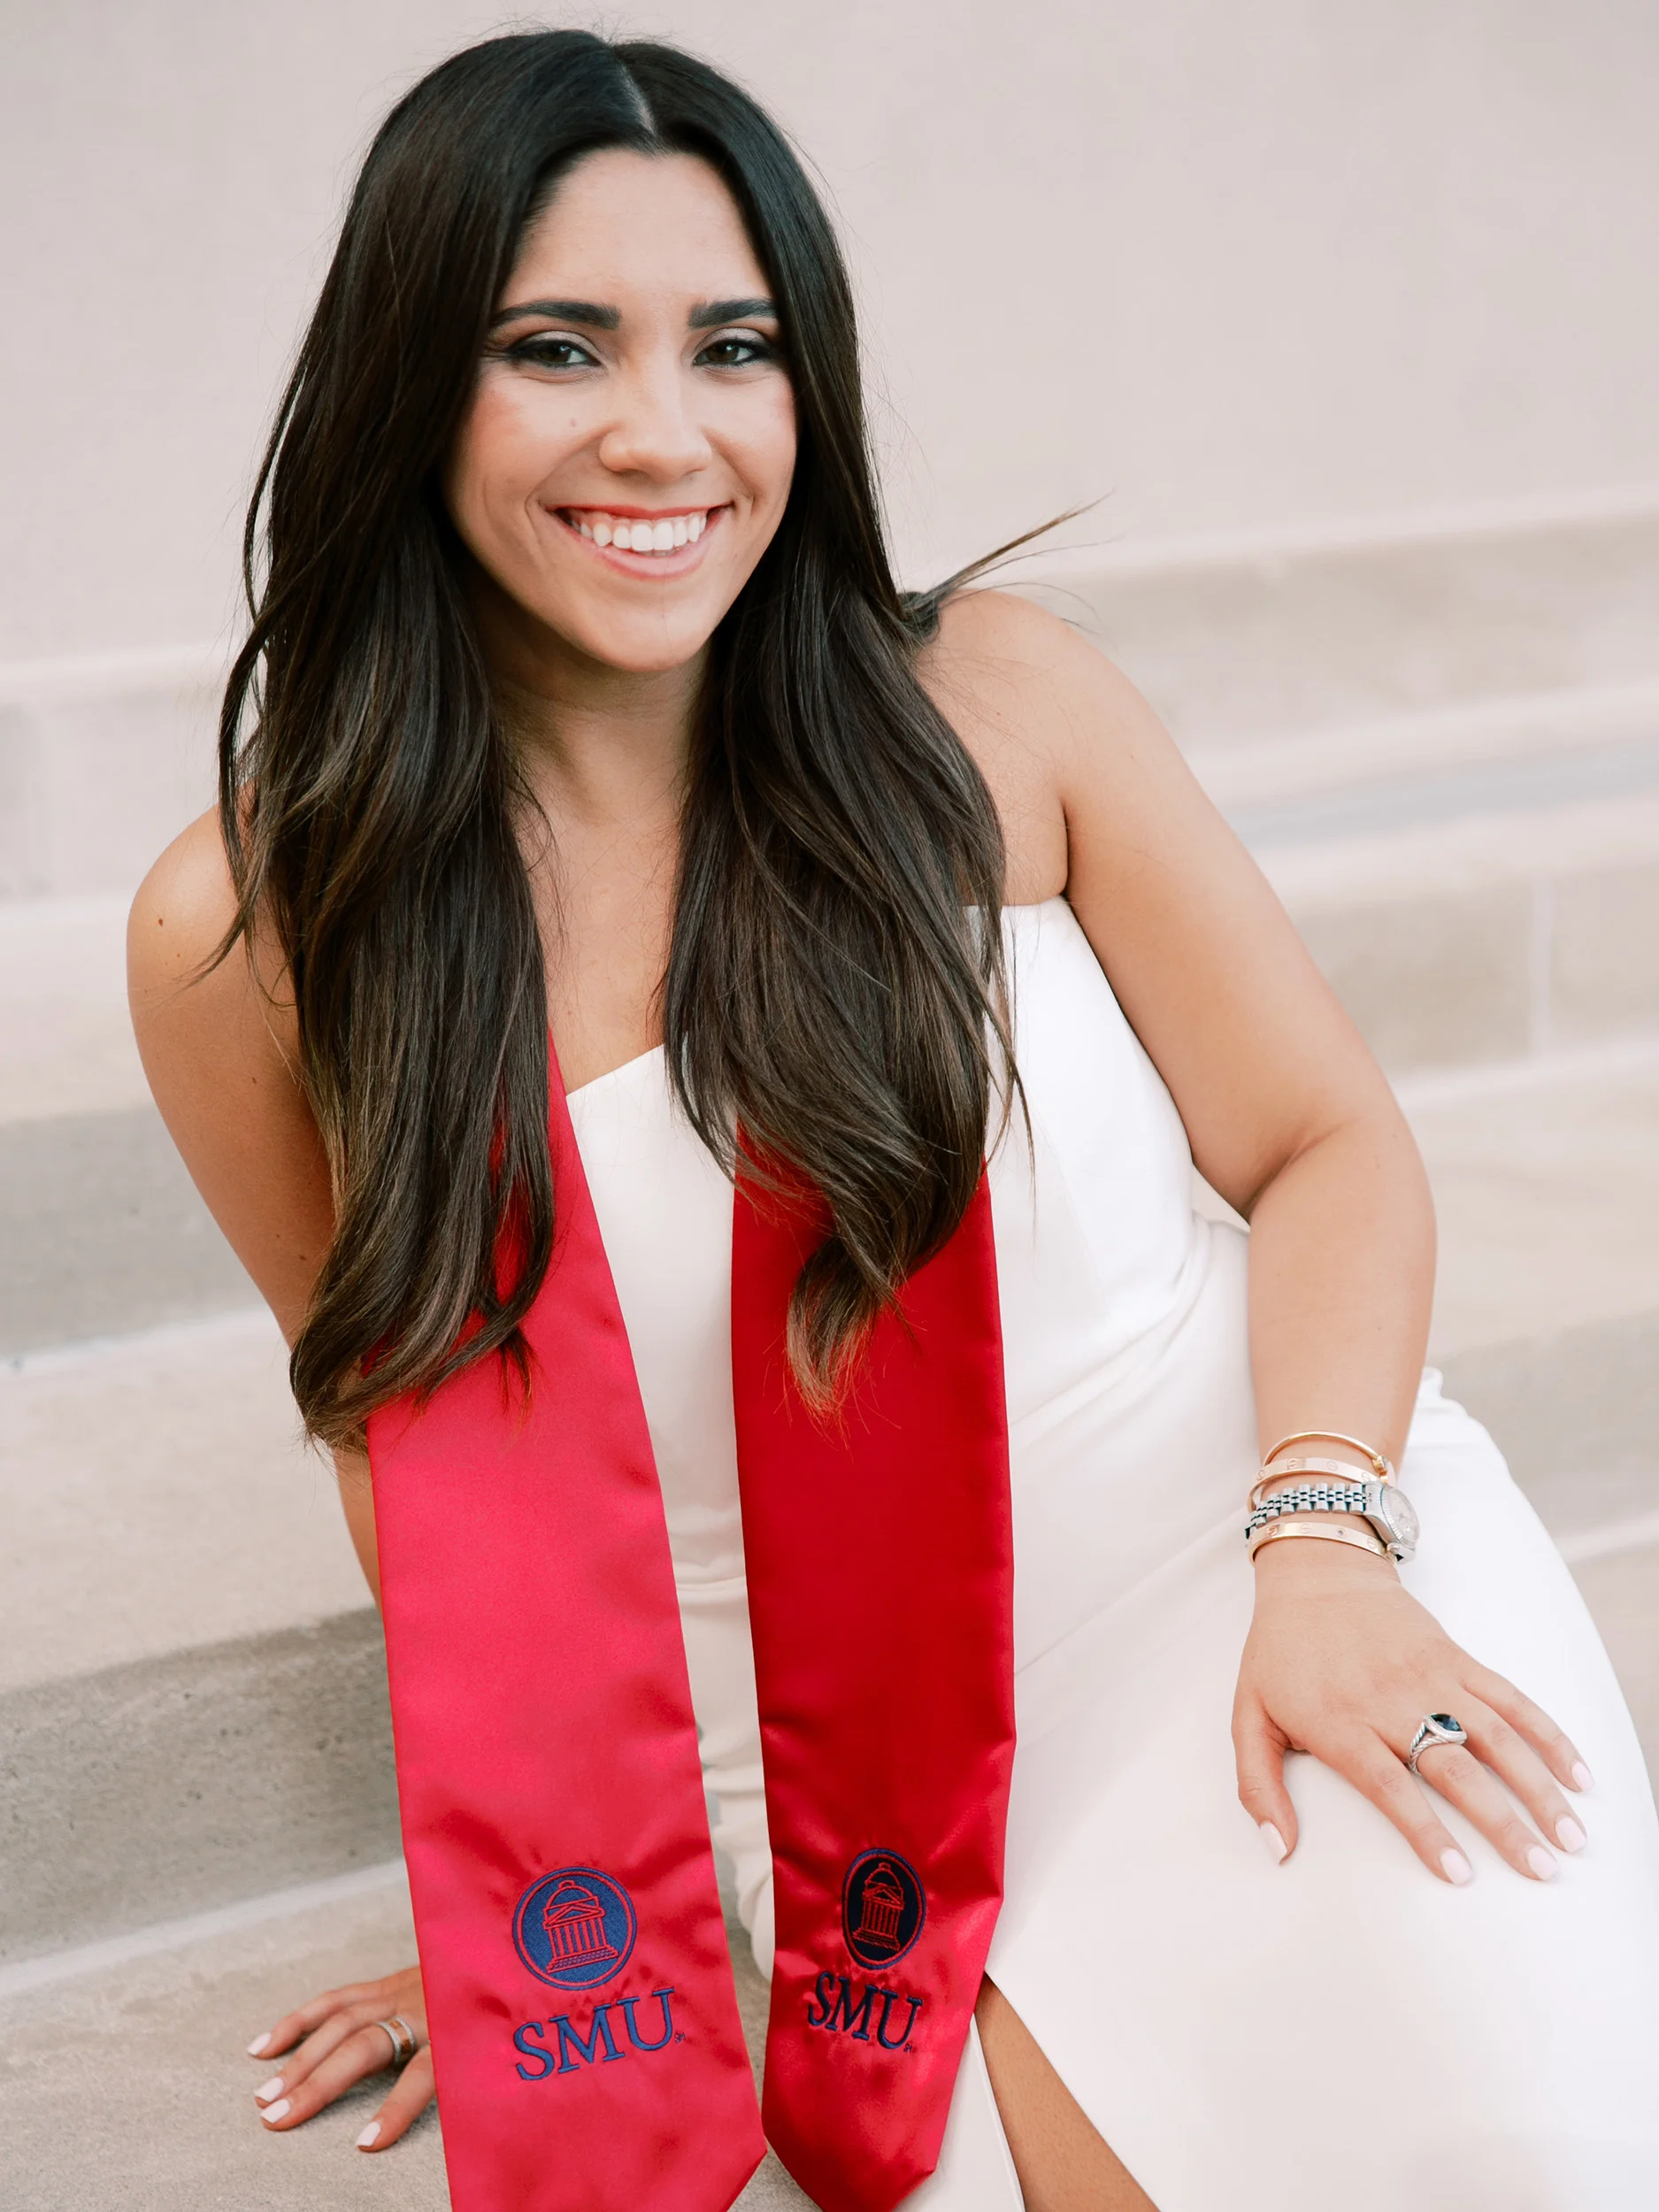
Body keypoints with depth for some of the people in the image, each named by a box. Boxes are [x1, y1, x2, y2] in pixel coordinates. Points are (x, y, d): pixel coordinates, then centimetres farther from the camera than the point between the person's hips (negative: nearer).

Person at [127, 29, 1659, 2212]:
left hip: (1241, 1535, 1)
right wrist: (540, 1885, 12)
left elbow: (1326, 1146, 0)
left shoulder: (992, 705, -2)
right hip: (859, 1739, 0)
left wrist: (1323, 1542, -18)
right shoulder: (252, 936, -4)